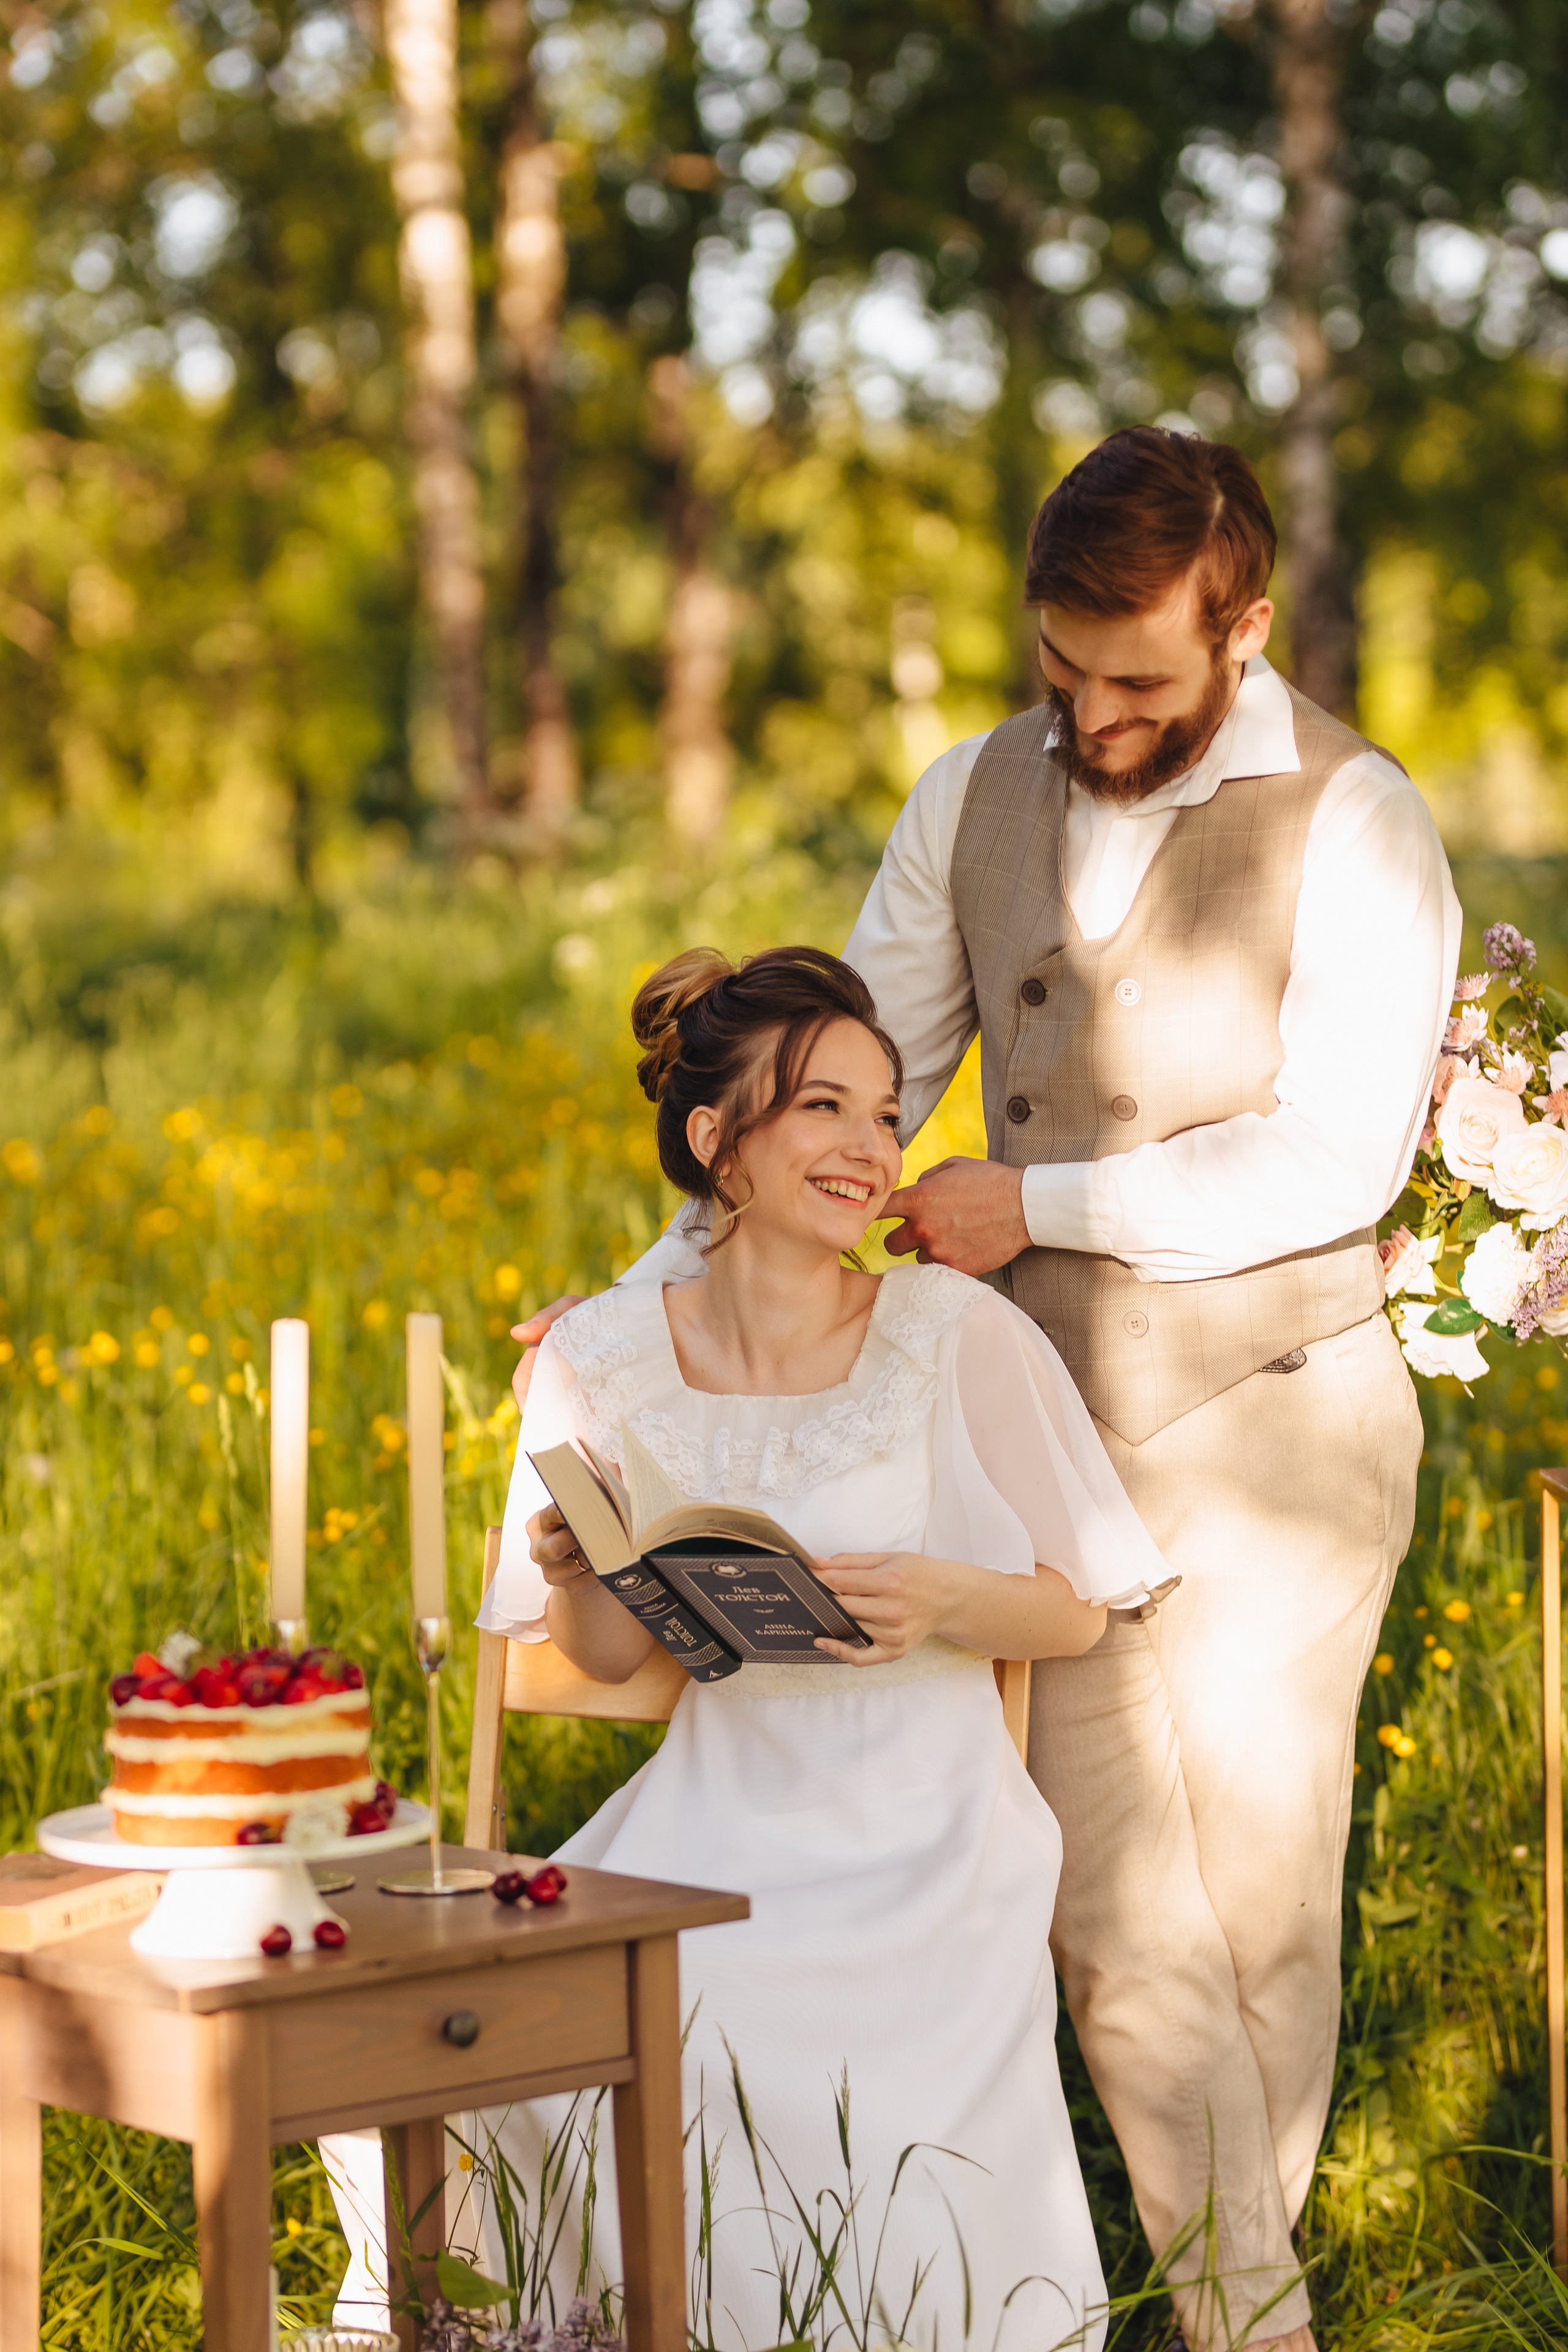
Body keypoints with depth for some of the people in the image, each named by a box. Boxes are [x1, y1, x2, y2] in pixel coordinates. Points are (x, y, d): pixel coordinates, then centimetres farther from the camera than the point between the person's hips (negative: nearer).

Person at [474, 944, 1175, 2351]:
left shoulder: (959, 1336, -7)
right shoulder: (607, 1362, 2)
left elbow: (1082, 1610, 1)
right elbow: (612, 1653, 10)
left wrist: (942, 1605, -19)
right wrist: (570, 1570, -12)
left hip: (925, 1844, -2)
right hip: (713, 1828, 3)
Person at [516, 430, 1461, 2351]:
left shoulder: (1353, 821, -8)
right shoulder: (973, 800, 6)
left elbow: (1337, 1157, -15)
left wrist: (1037, 1205, -14)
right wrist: (653, 1299, -1)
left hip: (1268, 1418, -3)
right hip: (1050, 1414, 4)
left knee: (1253, 1888, 5)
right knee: (1108, 1908, 1)